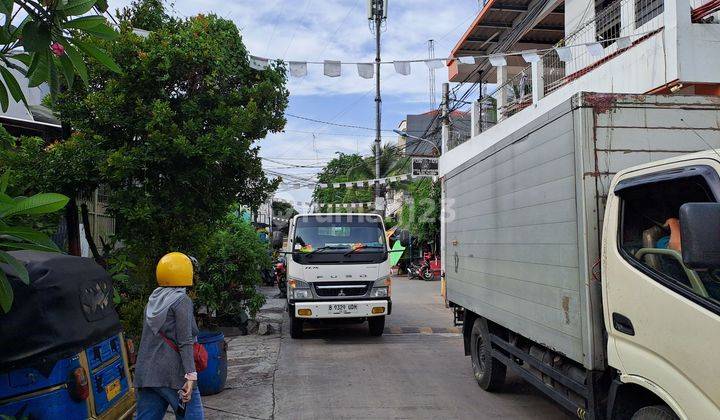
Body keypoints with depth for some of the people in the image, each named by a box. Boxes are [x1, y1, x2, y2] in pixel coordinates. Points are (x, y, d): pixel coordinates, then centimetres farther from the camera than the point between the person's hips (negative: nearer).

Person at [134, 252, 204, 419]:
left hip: (147, 373, 7)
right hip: (174, 373, -7)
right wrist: (191, 375, -19)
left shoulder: (153, 299, 12)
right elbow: (185, 341, -15)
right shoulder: (182, 300, -8)